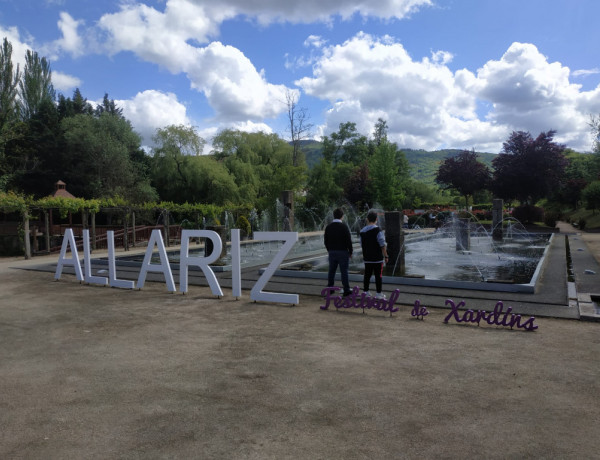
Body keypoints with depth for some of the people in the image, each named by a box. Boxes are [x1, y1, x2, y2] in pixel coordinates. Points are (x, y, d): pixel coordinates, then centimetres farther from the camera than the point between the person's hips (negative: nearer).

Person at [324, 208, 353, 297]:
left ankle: (329, 288, 19)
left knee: (331, 270, 12)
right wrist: (350, 252, 0)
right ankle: (346, 290, 4)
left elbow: (326, 241, 9)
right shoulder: (344, 227, -13)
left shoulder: (328, 227, 2)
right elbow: (349, 241, -11)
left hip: (332, 252, 4)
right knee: (344, 271, 0)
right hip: (343, 252, -4)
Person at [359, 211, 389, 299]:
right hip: (377, 258, -5)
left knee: (367, 275, 12)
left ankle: (365, 292, 17)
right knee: (378, 276, 2)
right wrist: (386, 256, -6)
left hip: (367, 258, 5)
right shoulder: (377, 230, -13)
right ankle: (378, 293, 6)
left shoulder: (362, 231, 6)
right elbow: (382, 245, -14)